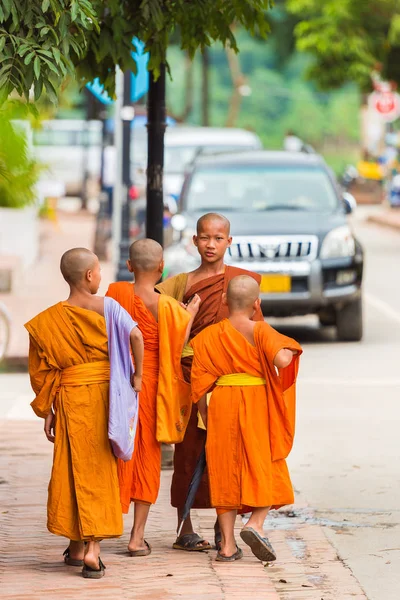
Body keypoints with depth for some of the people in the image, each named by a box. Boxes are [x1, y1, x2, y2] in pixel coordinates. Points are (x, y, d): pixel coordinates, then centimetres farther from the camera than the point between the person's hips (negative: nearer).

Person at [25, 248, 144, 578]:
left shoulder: (50, 320, 1)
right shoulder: (105, 306, -5)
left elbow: (45, 371, 2)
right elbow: (135, 335, -20)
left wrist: (47, 412, 10)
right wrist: (137, 375, -8)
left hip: (70, 398, 1)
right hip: (104, 394, -1)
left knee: (72, 469, 12)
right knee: (100, 470, 3)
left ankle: (77, 547, 20)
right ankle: (93, 549, -7)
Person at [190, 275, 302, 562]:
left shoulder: (210, 336, 2)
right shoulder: (260, 331, -7)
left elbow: (200, 382, 1)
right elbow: (281, 360, -24)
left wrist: (205, 417, 11)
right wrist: (291, 349, -2)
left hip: (222, 405, 3)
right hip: (257, 404, -2)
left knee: (226, 471, 7)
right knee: (266, 467, 10)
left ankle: (228, 544, 4)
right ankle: (256, 522, -12)